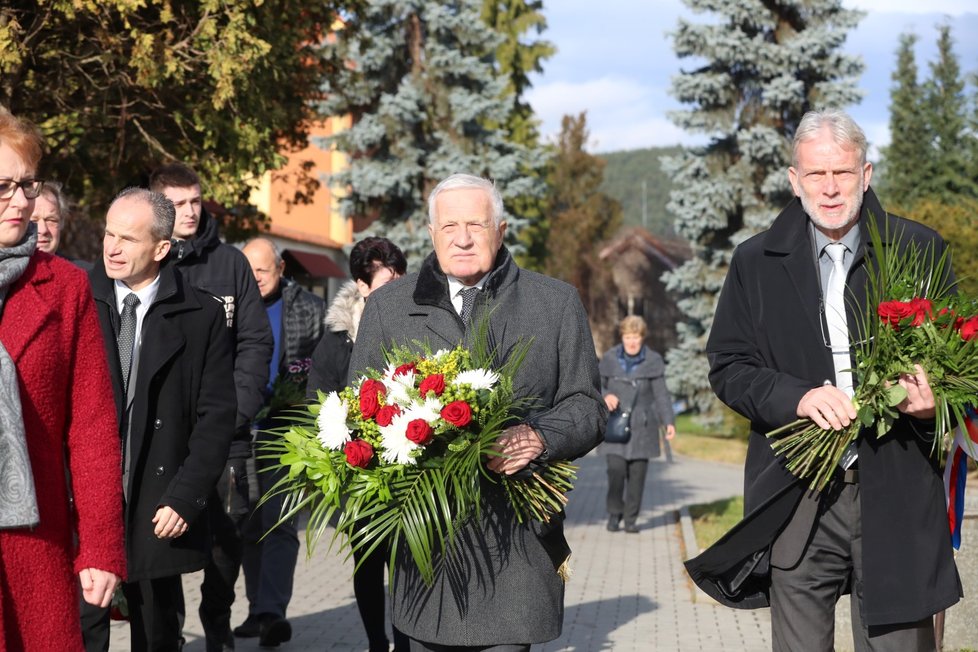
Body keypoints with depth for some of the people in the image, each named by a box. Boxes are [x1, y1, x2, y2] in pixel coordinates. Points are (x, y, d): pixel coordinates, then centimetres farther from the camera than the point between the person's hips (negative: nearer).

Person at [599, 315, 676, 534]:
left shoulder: (653, 361, -1)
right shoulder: (610, 359, 1)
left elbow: (661, 394, 0)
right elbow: (597, 384, 10)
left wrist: (669, 422, -10)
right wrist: (605, 395, -13)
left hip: (642, 425, 0)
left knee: (637, 473, 0)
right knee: (616, 470, -12)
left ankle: (631, 518, 13)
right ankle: (614, 514, 8)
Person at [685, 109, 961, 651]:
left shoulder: (918, 250, 4)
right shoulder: (757, 262, 6)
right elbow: (727, 367, 5)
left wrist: (933, 403, -13)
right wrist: (797, 397, -13)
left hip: (895, 498, -1)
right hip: (797, 502, 1)